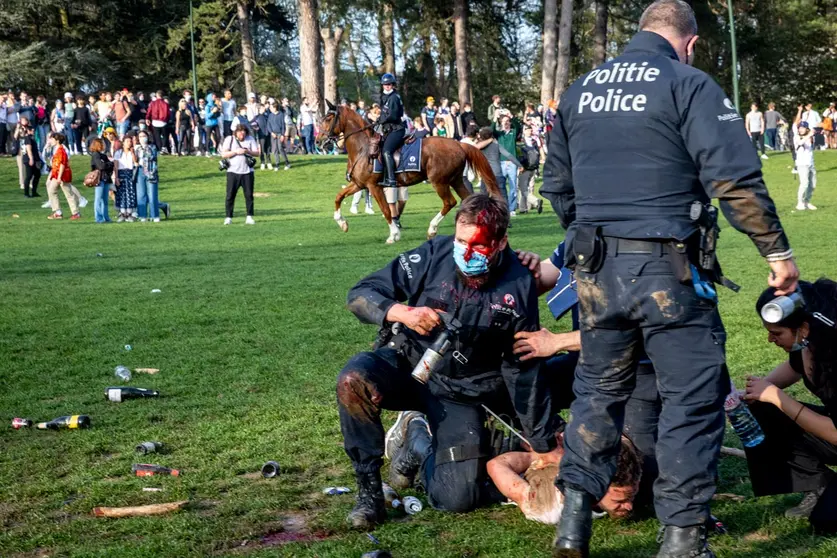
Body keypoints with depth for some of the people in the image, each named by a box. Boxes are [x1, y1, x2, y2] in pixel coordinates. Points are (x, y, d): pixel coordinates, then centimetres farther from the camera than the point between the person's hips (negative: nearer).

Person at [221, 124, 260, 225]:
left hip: (247, 172, 1)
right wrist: (235, 151, -18)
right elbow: (223, 154, -6)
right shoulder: (229, 139, 1)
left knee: (249, 195, 1)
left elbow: (257, 153, 0)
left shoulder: (250, 139, 5)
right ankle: (228, 218, 4)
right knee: (230, 195, -1)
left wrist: (247, 151, -18)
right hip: (233, 171, -1)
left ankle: (249, 217, 7)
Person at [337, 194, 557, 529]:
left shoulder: (518, 288, -11)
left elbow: (523, 370, -1)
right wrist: (401, 312, -31)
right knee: (353, 381, -34)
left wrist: (544, 445, 3)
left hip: (461, 394, 0)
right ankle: (368, 486, -13)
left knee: (458, 498, -14)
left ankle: (418, 440, 19)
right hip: (406, 364, 0)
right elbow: (360, 295, -10)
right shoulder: (433, 256, -13)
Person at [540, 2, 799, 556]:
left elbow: (557, 184, 20)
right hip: (666, 268, -5)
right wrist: (777, 250, -5)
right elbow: (736, 179, -14)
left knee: (599, 389, 18)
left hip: (595, 267, 6)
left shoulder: (580, 91, 12)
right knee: (693, 398, 5)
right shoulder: (689, 85, -7)